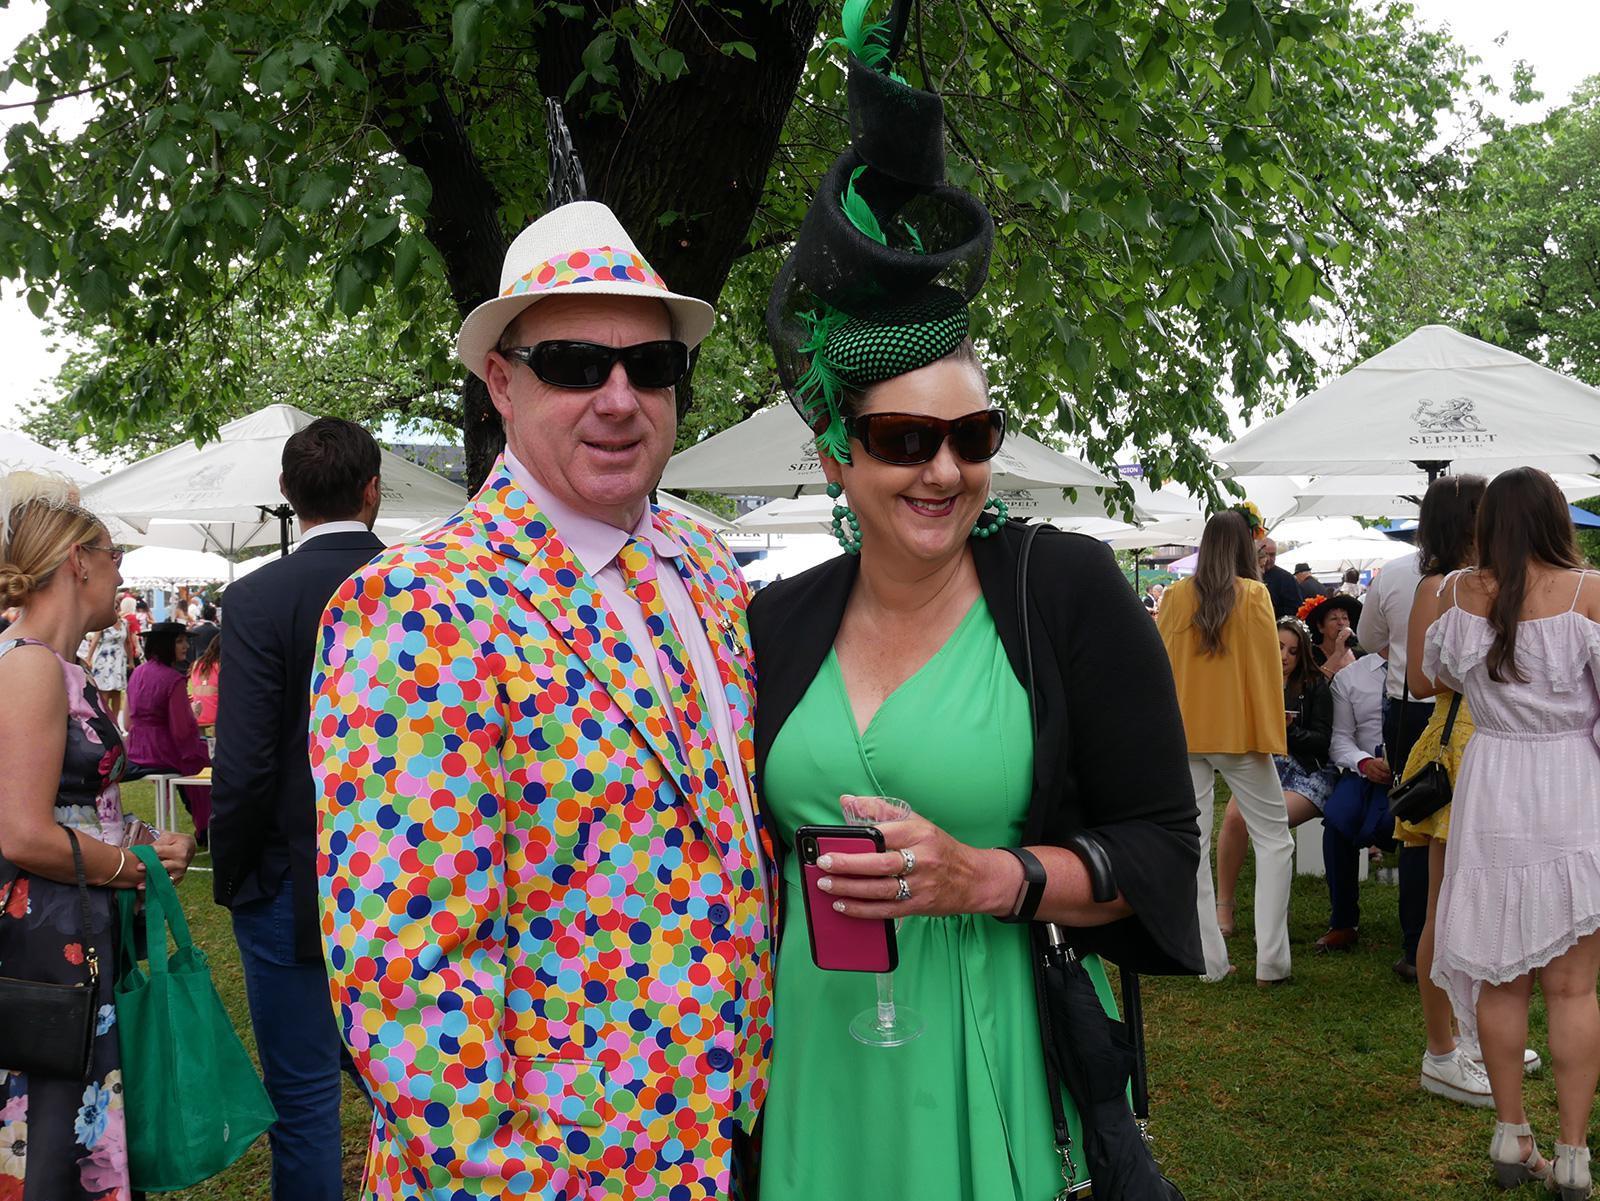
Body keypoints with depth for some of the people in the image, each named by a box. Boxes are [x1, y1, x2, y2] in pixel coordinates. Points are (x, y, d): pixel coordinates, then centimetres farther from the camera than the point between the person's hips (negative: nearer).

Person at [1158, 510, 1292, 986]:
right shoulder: (1253, 595, -6)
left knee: (1191, 844, 7)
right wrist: (1270, 735, -2)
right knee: (1273, 839, 9)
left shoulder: (1175, 595, 1)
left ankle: (1209, 960, 9)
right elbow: (1267, 667, -7)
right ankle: (1270, 960, 3)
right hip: (1236, 732, -2)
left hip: (1183, 733, 2)